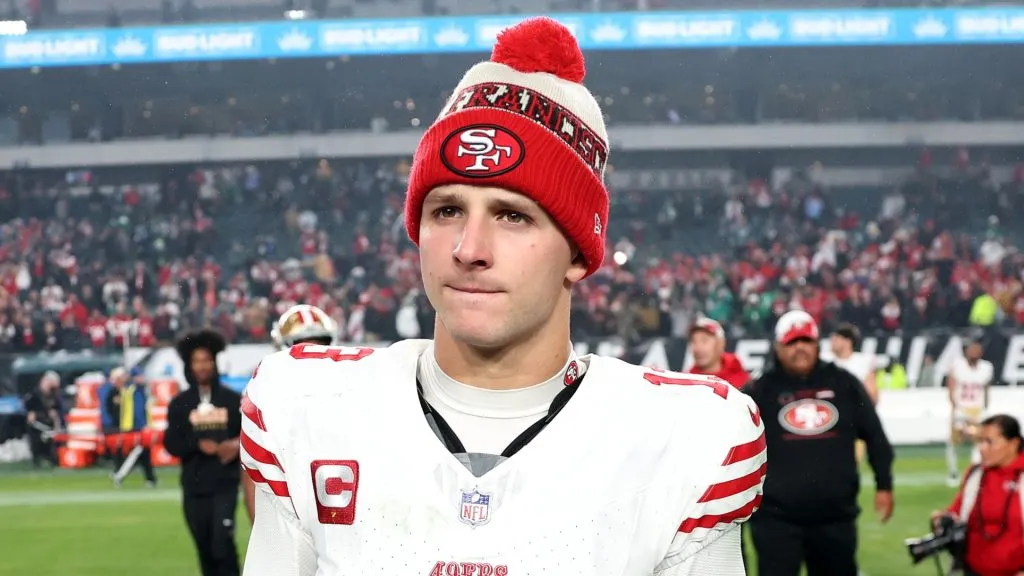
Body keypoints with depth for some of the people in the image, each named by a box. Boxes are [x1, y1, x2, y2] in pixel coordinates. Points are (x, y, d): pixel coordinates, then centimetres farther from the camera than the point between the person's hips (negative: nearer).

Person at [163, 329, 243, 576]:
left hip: (225, 484, -2)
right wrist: (198, 445, -16)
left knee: (223, 542, -16)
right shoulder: (180, 403, 5)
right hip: (194, 486, 2)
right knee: (205, 549, 8)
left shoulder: (232, 399, 4)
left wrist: (237, 445, -14)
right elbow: (171, 444, 0)